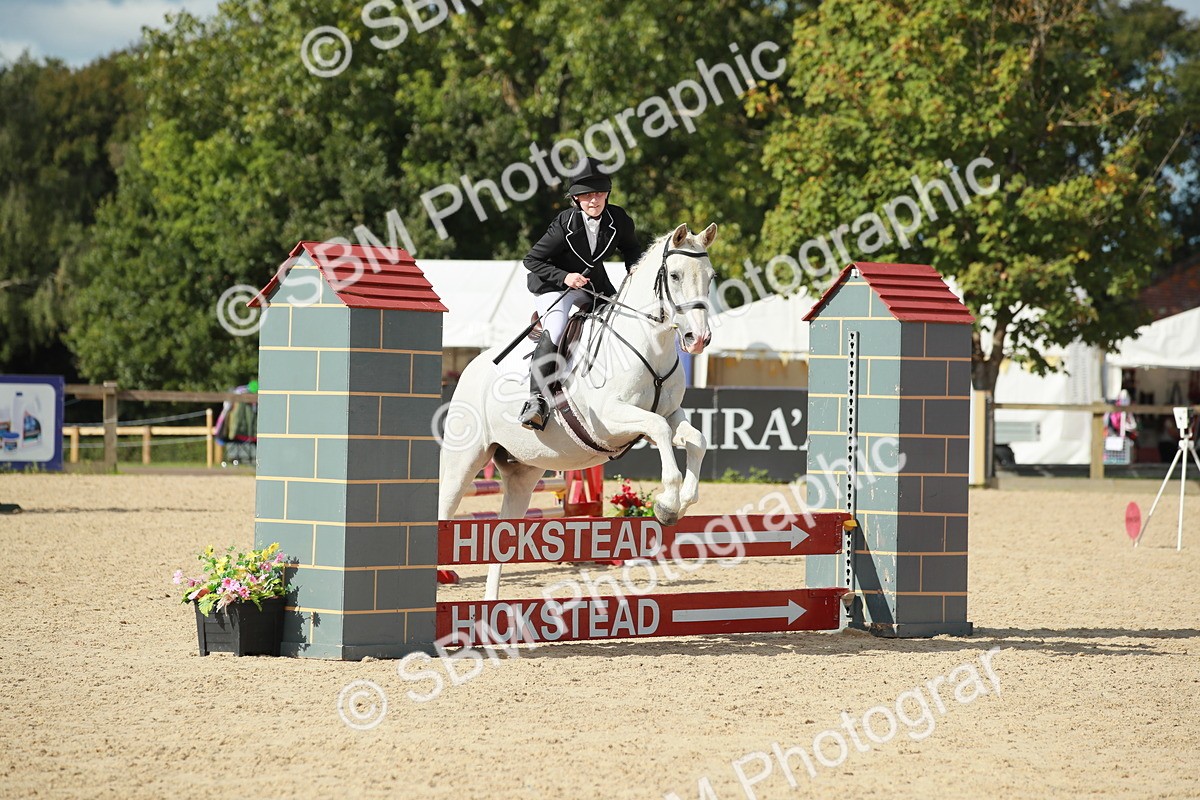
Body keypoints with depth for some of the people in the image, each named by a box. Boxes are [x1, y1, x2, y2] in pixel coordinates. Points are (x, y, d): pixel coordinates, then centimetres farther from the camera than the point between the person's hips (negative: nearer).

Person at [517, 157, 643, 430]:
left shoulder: (618, 220, -9)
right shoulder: (565, 224, -22)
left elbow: (631, 250, 12)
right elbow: (532, 260, -15)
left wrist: (635, 269, -10)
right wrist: (564, 277, -28)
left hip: (594, 285, 6)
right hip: (554, 286, -6)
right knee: (555, 331, -29)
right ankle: (537, 399, -31)